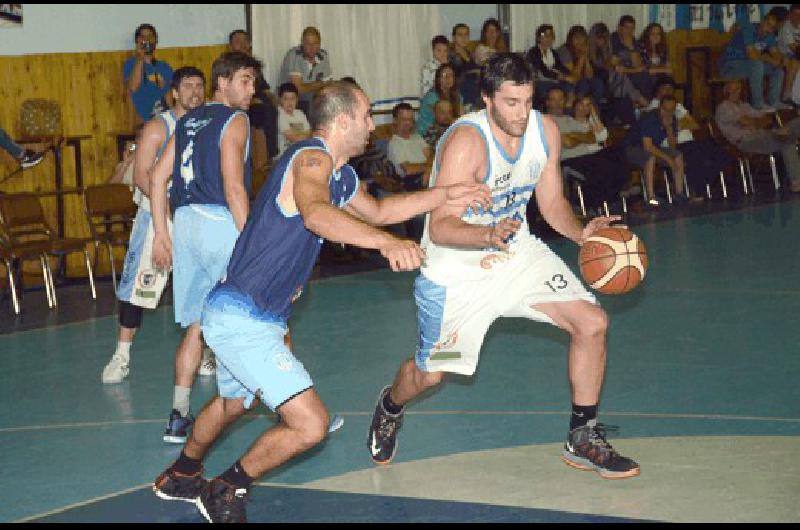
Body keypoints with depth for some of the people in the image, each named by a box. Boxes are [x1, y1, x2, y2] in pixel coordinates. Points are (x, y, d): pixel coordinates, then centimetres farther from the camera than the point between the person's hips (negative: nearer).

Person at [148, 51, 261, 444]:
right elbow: (233, 186, -16)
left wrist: (161, 233, 20)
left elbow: (158, 178, 17)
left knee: (196, 325, 11)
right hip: (220, 224, -7)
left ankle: (179, 417, 5)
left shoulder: (188, 121, 18)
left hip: (185, 222, 7)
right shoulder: (234, 121, -5)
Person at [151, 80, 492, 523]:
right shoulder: (311, 158, -18)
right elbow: (315, 213, -41)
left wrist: (445, 196, 26)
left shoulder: (340, 174, 13)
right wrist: (385, 242, -55)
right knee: (310, 424, -15)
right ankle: (224, 494, 4)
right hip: (242, 317, -11)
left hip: (234, 315, 11)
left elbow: (375, 211, 33)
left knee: (232, 402, 34)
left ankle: (179, 477, 58)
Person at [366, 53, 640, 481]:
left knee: (592, 323, -9)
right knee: (430, 374, 8)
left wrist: (581, 234, -16)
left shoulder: (545, 130, -10)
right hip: (456, 269, -5)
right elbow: (441, 228, -35)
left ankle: (583, 440, 6)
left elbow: (551, 201, 3)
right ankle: (390, 407, 47)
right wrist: (489, 235, -53)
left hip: (517, 251, 5)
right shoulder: (466, 141, -30)